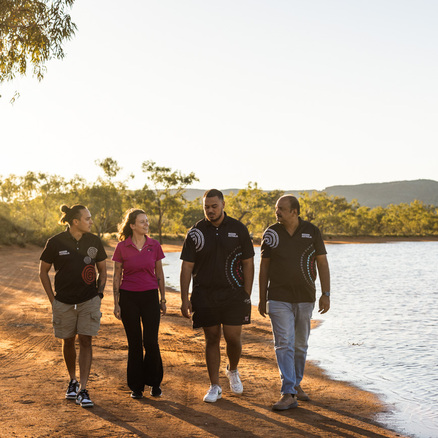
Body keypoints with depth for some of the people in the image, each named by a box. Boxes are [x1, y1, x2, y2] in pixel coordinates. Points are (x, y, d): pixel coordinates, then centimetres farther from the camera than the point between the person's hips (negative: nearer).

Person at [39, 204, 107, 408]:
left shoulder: (94, 241, 1)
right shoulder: (56, 242, -6)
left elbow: (102, 270, 13)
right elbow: (43, 271, 5)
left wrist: (99, 292, 4)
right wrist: (52, 298, 1)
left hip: (89, 301, 1)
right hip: (64, 302, 0)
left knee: (86, 341, -6)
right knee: (68, 341, 11)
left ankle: (82, 391, -4)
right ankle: (72, 381, 34)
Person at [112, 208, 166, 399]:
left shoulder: (154, 246, 1)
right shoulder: (122, 247, -3)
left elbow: (159, 273, 9)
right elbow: (117, 276, 1)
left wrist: (163, 299, 8)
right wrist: (116, 303, -1)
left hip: (150, 297, 1)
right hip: (128, 297, -1)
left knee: (151, 342, -4)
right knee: (134, 343, 5)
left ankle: (154, 382, 16)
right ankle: (136, 386, 18)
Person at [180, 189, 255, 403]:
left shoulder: (238, 229, 1)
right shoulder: (196, 232, 1)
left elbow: (248, 263, 4)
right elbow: (186, 267, 2)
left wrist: (247, 295, -2)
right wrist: (185, 298, -4)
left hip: (233, 294, 0)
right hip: (205, 295, 1)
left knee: (233, 338, -2)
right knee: (212, 339, 5)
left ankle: (233, 371, 30)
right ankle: (214, 387, 15)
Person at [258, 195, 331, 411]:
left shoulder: (312, 231, -1)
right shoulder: (271, 233, -1)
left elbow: (322, 263, 2)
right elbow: (264, 267, 4)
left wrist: (326, 294, -4)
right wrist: (262, 298, 4)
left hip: (305, 298, 2)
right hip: (279, 298, -1)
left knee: (300, 344, 12)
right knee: (284, 344, -10)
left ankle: (296, 384, 31)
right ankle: (288, 394, -11)